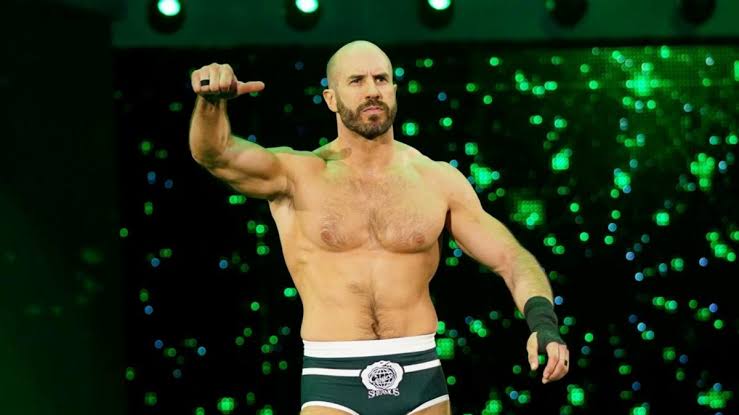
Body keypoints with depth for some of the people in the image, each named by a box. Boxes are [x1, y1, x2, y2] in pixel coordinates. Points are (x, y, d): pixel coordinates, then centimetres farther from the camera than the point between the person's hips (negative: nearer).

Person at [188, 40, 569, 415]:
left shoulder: (438, 181, 6)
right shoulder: (298, 175, 0)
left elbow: (511, 258, 4)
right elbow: (215, 154, -17)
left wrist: (543, 323, -16)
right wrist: (211, 100, -40)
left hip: (420, 377, 3)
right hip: (333, 383, -3)